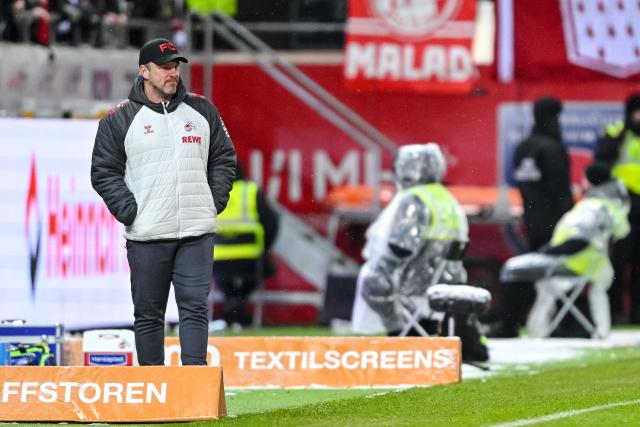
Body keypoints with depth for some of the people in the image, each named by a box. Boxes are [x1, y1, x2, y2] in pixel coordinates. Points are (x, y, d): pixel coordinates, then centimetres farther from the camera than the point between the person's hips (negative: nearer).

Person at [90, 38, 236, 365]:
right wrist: (129, 211, -7)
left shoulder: (202, 110, 10)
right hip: (146, 238, -2)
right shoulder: (119, 119, 1)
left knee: (195, 308, -5)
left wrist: (216, 201, 5)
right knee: (148, 313, 3)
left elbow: (224, 158, 17)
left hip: (197, 233, 2)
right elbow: (104, 172, 3)